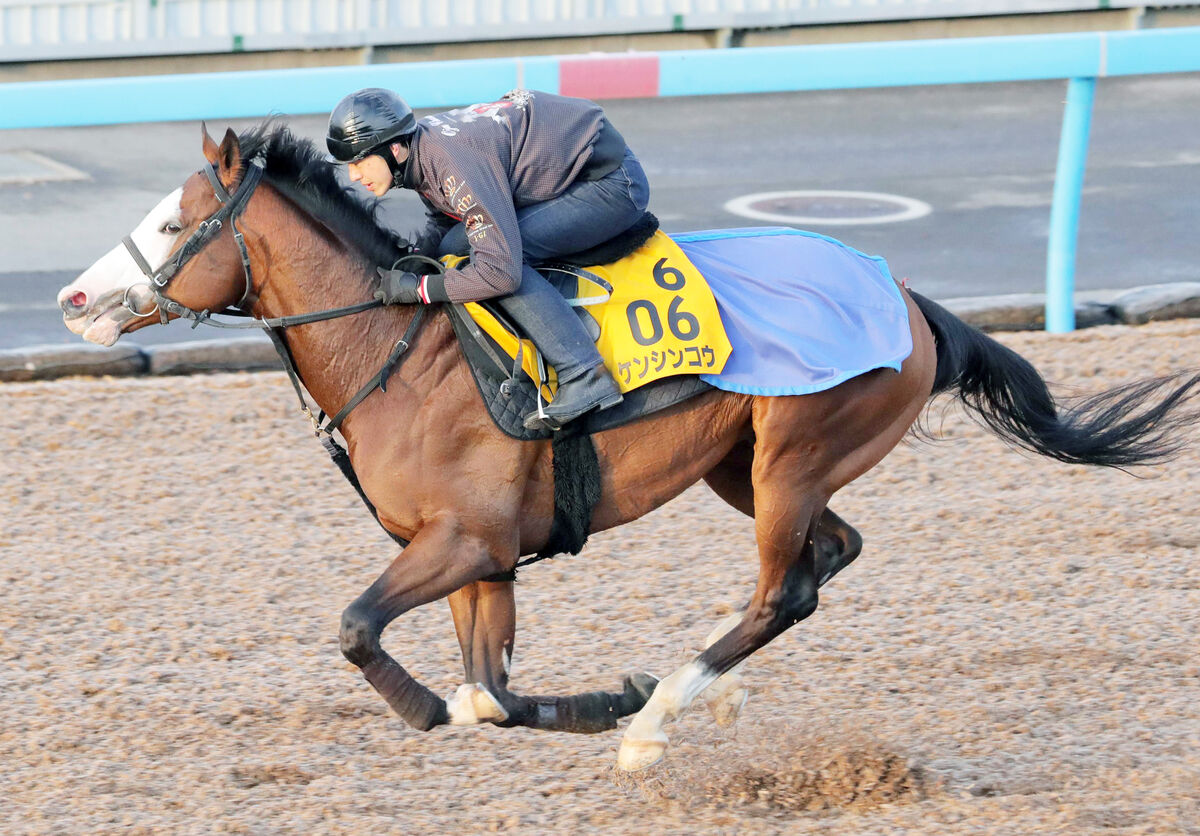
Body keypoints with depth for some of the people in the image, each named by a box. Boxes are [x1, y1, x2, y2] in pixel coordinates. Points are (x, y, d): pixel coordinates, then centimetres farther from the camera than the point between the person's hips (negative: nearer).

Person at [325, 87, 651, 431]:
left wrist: (416, 288, -27)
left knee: (499, 248, -26)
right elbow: (442, 219, 17)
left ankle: (586, 378, -26)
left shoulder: (455, 164, -32)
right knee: (453, 248, 5)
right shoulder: (421, 150, -3)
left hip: (613, 183, -10)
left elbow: (501, 271, -35)